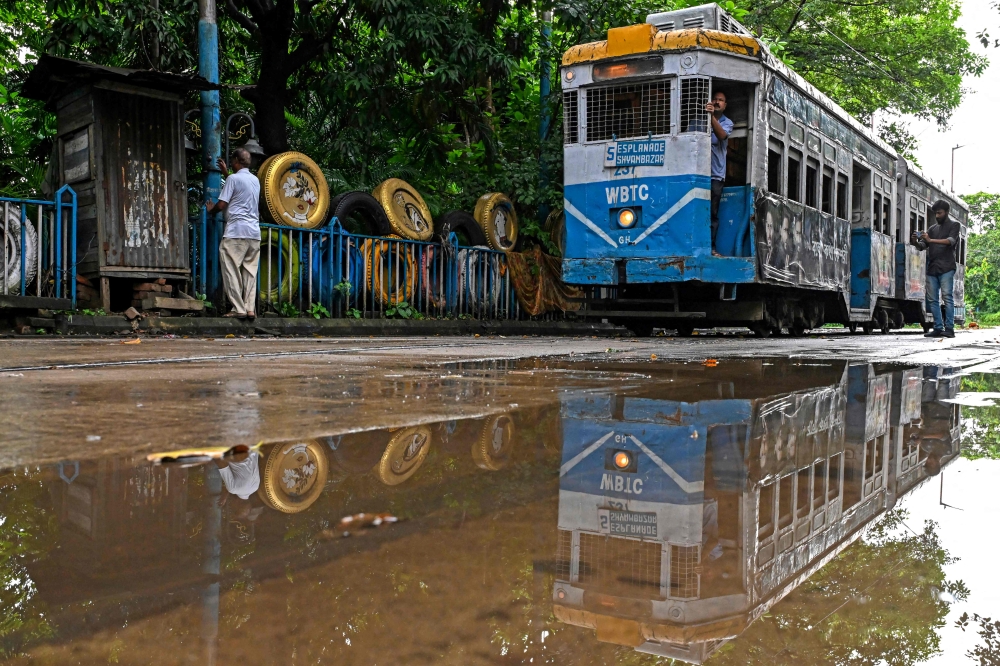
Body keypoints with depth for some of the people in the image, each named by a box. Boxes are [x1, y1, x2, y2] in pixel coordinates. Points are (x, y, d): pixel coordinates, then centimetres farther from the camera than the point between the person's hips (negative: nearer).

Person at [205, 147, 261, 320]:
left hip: (236, 231, -7)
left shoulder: (233, 178, -5)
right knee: (250, 271, 5)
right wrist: (226, 173, 43)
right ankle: (250, 309, -1)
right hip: (254, 232, 7)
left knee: (232, 270, -4)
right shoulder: (255, 180, 17)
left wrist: (210, 209, 14)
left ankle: (238, 309, -9)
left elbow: (222, 204, -6)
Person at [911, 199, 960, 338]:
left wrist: (930, 240, -22)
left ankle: (949, 328, -14)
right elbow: (922, 246, 16)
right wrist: (915, 242, -8)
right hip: (932, 268, 5)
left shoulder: (954, 225, 8)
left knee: (947, 297, -12)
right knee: (932, 299, 0)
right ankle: (938, 328, 3)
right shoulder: (932, 228, 22)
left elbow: (951, 241, -10)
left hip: (946, 268, -5)